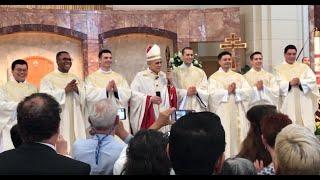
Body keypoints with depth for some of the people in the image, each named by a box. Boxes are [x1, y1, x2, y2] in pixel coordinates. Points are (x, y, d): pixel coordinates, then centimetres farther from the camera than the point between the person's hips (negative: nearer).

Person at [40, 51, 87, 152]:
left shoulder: (75, 78, 16)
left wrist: (77, 90, -11)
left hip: (75, 121, 5)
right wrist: (65, 90, -15)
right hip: (58, 121, -4)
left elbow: (85, 97, 10)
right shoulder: (48, 79, 0)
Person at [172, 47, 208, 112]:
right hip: (182, 108, -2)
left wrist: (197, 91, -13)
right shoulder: (176, 72, 6)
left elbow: (205, 91, 5)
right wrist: (186, 92, -14)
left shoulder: (200, 72, 12)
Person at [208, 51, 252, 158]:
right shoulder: (214, 77, 6)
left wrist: (236, 91, -12)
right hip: (222, 114, -3)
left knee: (239, 135, 0)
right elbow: (212, 93, -11)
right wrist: (227, 91, -12)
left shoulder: (238, 76, 16)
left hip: (237, 113, 3)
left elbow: (248, 91, 2)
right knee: (224, 137, -6)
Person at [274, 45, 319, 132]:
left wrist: (300, 82, -14)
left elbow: (312, 80, 2)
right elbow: (277, 84, -5)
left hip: (304, 104, 2)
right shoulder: (279, 69, 10)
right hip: (288, 104, -2)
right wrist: (289, 83, -20)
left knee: (307, 127, -3)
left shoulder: (304, 67, 17)